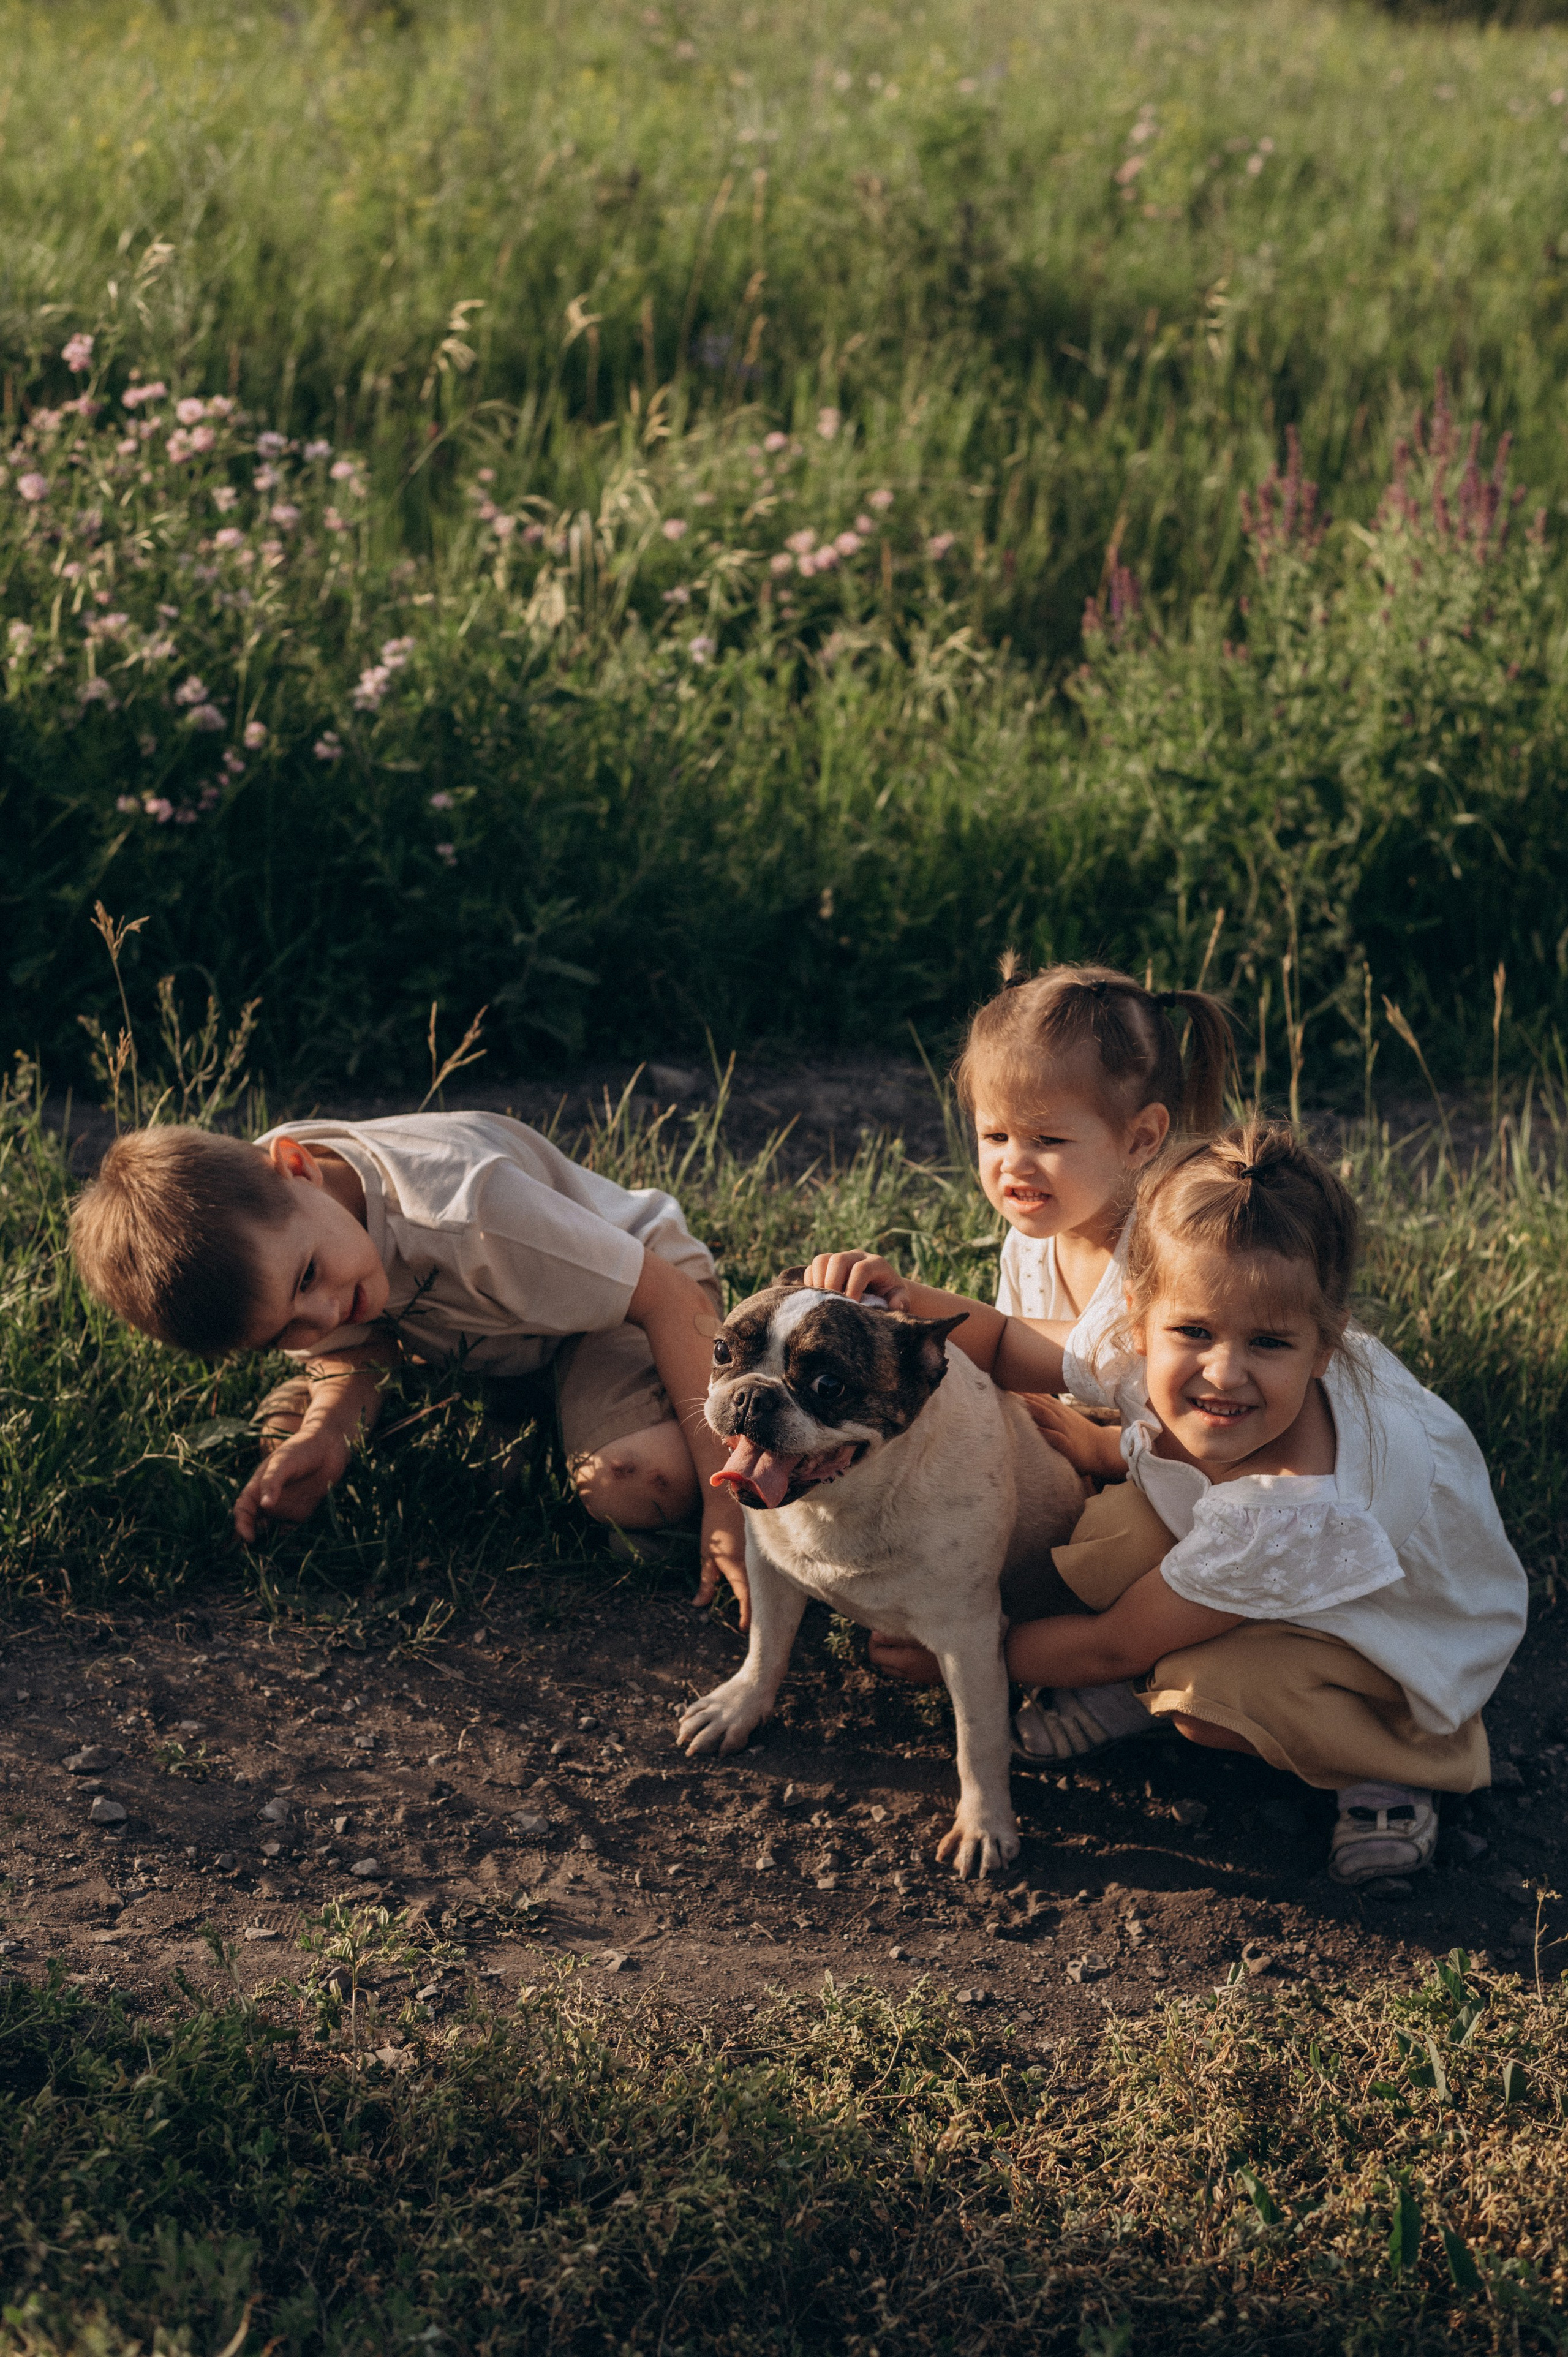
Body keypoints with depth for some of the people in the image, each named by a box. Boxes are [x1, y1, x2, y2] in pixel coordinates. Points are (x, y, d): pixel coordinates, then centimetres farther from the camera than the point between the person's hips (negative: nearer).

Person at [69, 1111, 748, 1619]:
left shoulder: (463, 1210, -42)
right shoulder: (249, 1228, -23)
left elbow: (674, 1297, -35)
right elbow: (351, 1349, -7)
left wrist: (726, 1498, -38)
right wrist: (324, 1431, -31)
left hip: (633, 1286, -8)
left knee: (641, 1483, -35)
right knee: (291, 1418, -7)